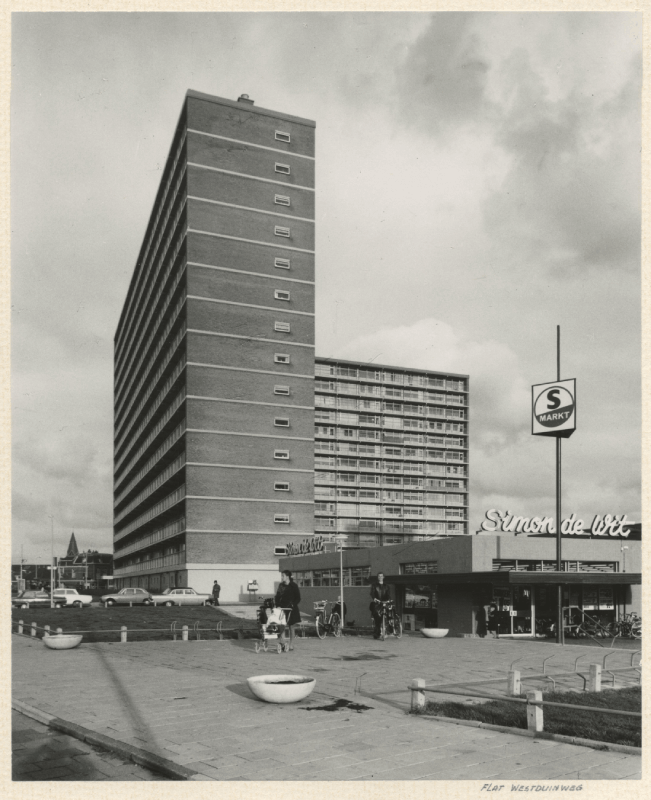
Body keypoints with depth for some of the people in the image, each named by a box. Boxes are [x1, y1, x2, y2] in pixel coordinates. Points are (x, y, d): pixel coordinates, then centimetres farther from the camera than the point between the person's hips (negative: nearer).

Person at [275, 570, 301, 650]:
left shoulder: (293, 586, -5)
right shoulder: (281, 586, 8)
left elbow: (298, 598, -4)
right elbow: (277, 597, 12)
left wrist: (293, 605, -16)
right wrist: (277, 605, -2)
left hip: (291, 609, -4)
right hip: (282, 608, 4)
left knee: (291, 627, 3)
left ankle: (291, 645, 8)